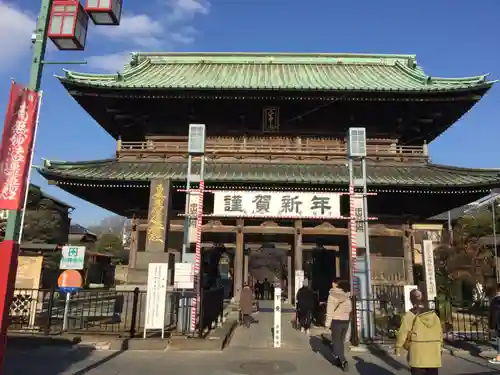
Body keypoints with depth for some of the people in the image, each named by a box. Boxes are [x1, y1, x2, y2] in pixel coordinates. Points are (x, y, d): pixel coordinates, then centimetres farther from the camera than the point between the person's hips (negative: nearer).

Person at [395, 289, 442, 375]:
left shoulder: (410, 315, -10)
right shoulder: (433, 314, 4)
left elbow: (403, 332, -12)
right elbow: (440, 333, 10)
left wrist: (398, 347, 0)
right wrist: (439, 347, 23)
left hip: (418, 355, -4)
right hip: (433, 353, 5)